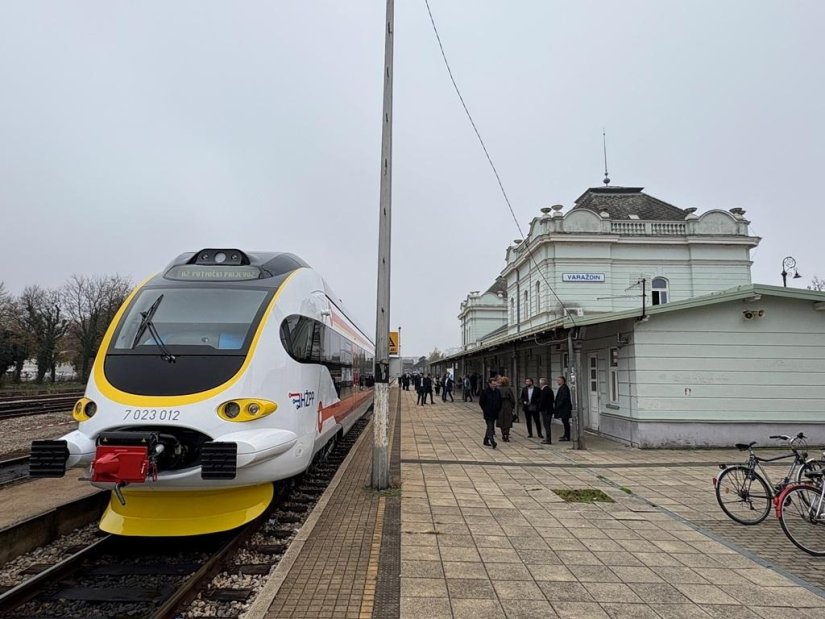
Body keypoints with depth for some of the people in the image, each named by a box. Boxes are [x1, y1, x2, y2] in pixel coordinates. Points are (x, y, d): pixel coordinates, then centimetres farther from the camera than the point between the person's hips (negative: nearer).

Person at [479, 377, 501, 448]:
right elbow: (481, 402, -5)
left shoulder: (497, 391, 7)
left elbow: (500, 401, 18)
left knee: (490, 427, 13)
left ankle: (486, 440, 26)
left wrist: (498, 409, 9)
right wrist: (484, 410, -8)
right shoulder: (485, 391, -9)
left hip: (494, 413, 6)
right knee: (490, 427, -14)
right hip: (488, 413, -6)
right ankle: (492, 442, -23)